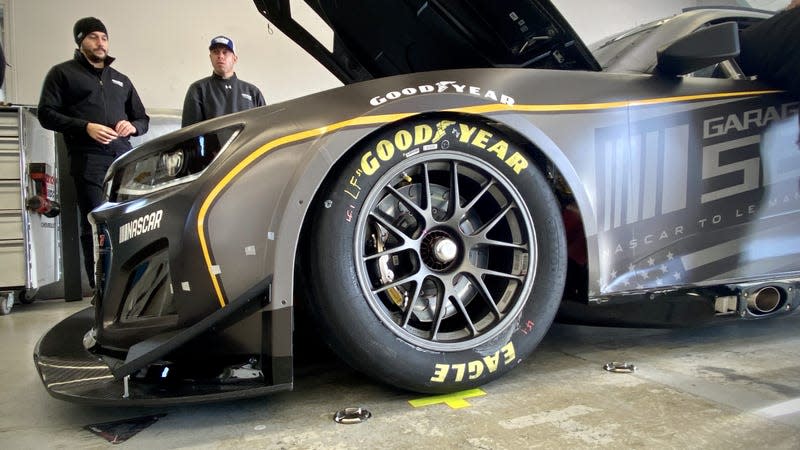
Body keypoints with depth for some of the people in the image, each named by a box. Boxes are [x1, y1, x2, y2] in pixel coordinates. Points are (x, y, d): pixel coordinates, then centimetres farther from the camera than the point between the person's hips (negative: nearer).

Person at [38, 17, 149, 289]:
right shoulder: (63, 73, 12)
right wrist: (86, 127, -13)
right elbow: (46, 114, 2)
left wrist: (133, 126, 2)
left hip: (123, 159, 4)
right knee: (94, 226, -7)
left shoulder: (121, 80, 27)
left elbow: (143, 119, 27)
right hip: (88, 160, -4)